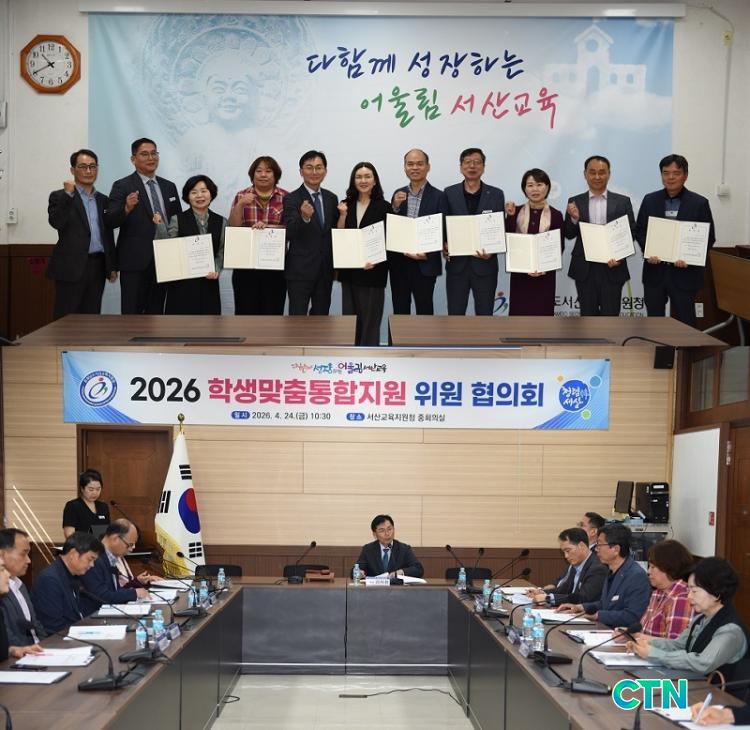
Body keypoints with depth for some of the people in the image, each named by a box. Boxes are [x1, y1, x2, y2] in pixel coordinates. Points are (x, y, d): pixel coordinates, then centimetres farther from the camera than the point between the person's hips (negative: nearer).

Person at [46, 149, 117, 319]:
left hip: (98, 267, 5)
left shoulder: (103, 200, 16)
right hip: (71, 267, -5)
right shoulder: (60, 197, 1)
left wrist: (112, 266, 14)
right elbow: (56, 222, -16)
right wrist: (68, 195, -18)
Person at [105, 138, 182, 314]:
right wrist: (127, 208, -32)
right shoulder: (122, 186, -4)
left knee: (156, 313, 10)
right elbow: (109, 221, -12)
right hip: (135, 261, -5)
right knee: (132, 314, -4)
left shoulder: (169, 187, 13)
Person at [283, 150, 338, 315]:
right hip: (300, 271, -5)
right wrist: (304, 217, -38)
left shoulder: (331, 198, 9)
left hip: (325, 271, 5)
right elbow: (290, 233, -20)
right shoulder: (292, 199, -8)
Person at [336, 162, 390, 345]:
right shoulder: (345, 205, 7)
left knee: (370, 320, 1)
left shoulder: (384, 207, -3)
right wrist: (343, 215, -7)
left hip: (373, 270, -4)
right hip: (349, 270, 4)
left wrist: (375, 261, -18)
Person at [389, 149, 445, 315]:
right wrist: (395, 207, -11)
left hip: (424, 265, -4)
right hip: (398, 263, 4)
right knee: (399, 310, 9)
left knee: (424, 310, 2)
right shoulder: (399, 195, 8)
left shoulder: (438, 197, -4)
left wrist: (427, 254, -16)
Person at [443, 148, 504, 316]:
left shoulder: (496, 195, 3)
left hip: (484, 264, 0)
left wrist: (491, 251, -16)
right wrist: (444, 248, -13)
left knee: (484, 315, 6)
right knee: (455, 315, 6)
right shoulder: (449, 193, 3)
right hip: (456, 264, 0)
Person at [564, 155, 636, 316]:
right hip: (584, 268, 1)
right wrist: (574, 218, -15)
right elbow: (568, 235, 6)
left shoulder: (622, 202, 3)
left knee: (610, 316, 2)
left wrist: (620, 258, -14)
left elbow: (631, 233, 2)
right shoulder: (575, 202, 6)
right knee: (588, 315, 8)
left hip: (612, 268, -1)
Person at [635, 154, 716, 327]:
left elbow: (709, 237, -2)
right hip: (655, 271, 2)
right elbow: (639, 231, 9)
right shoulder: (650, 200, 6)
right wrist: (648, 252, -10)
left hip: (684, 273, -2)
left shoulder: (699, 203, -2)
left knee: (684, 323, 3)